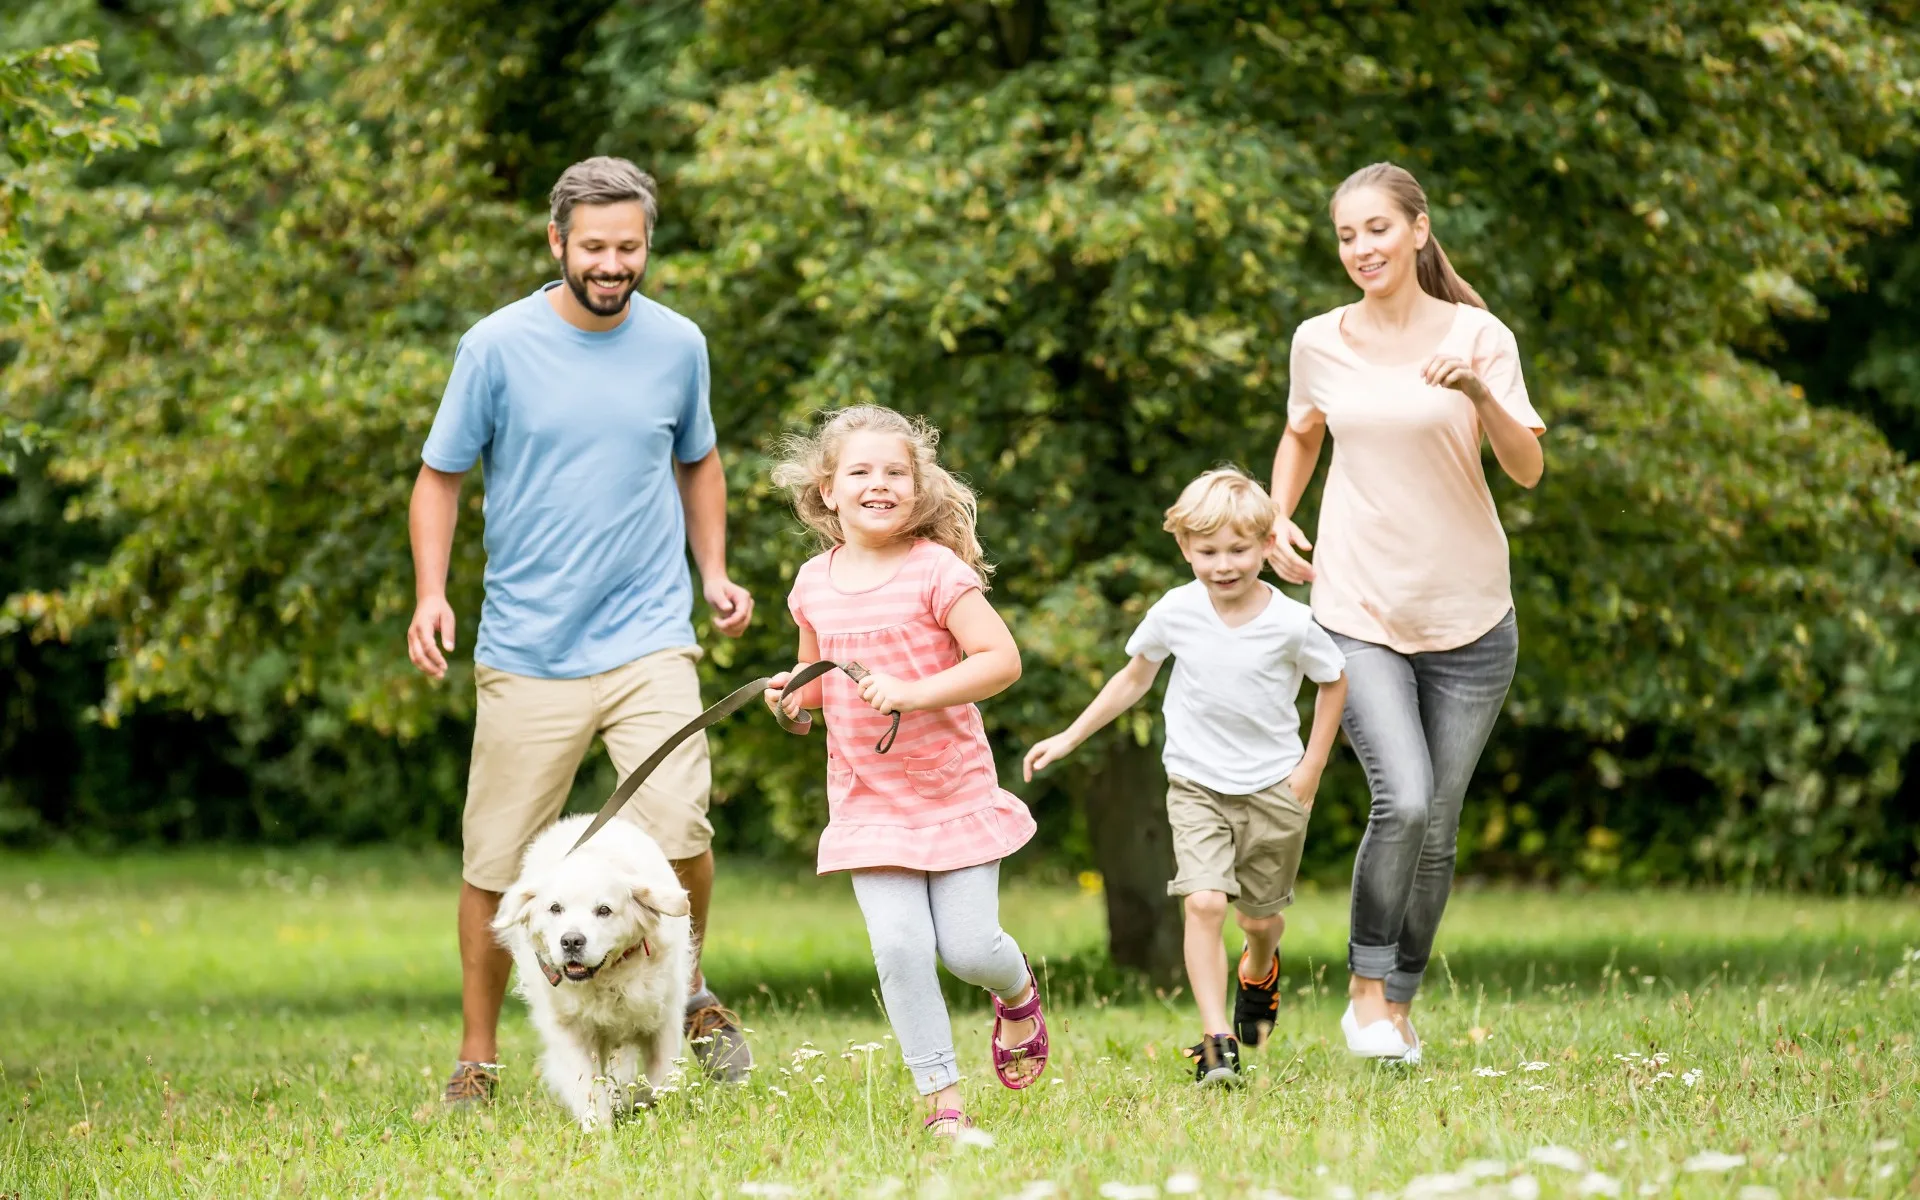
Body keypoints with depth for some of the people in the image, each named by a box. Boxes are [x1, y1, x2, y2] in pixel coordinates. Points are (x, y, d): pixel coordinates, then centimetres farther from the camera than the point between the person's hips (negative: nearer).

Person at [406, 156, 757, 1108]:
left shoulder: (677, 345, 5)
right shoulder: (498, 347, -4)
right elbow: (440, 477, 4)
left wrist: (713, 571, 9)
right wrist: (430, 594, -9)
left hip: (648, 641, 1)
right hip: (526, 652, -1)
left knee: (677, 829, -17)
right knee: (496, 866, 3)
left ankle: (691, 990, 11)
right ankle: (478, 1059, 19)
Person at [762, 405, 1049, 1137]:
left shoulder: (937, 571, -12)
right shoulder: (814, 584, 4)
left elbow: (1001, 659, -18)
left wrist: (911, 692, -27)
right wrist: (795, 692, -2)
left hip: (955, 794, -3)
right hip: (867, 799, 3)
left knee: (969, 948, -3)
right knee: (900, 948, -9)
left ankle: (1018, 993, 35)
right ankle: (941, 1098, 2)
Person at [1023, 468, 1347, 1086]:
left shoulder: (1291, 623, -13)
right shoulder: (1175, 613, -9)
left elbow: (1333, 683, 4)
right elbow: (1133, 680, 8)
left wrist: (1311, 768, 1)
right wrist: (1068, 739, 7)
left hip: (1273, 788, 0)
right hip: (1197, 785, 0)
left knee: (1260, 916, 13)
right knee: (1204, 903, -19)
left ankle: (1260, 968, 50)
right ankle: (1216, 1041, -16)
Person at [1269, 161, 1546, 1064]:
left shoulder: (1476, 335, -4)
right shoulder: (1320, 342, 3)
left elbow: (1527, 470, -11)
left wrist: (1479, 390, -27)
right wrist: (1277, 520, 7)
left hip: (1469, 617, 0)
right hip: (1358, 610, 0)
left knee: (1436, 831, 5)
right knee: (1402, 802, -19)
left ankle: (1399, 1003, 22)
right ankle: (1365, 985, -2)